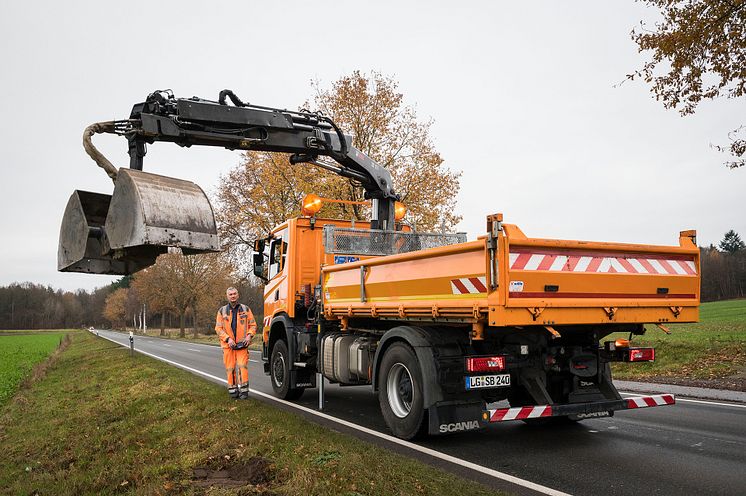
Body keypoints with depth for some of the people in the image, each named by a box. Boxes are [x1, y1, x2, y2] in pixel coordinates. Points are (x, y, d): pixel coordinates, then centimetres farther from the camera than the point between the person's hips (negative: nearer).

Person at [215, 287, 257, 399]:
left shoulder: (246, 309, 7)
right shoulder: (222, 311, 7)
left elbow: (253, 325, 9)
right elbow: (218, 328, 3)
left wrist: (249, 335, -9)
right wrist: (228, 339, -10)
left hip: (242, 344, -1)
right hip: (228, 345, 1)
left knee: (242, 366, -8)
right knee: (230, 368, 3)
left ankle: (244, 390, -2)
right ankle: (233, 389, 14)